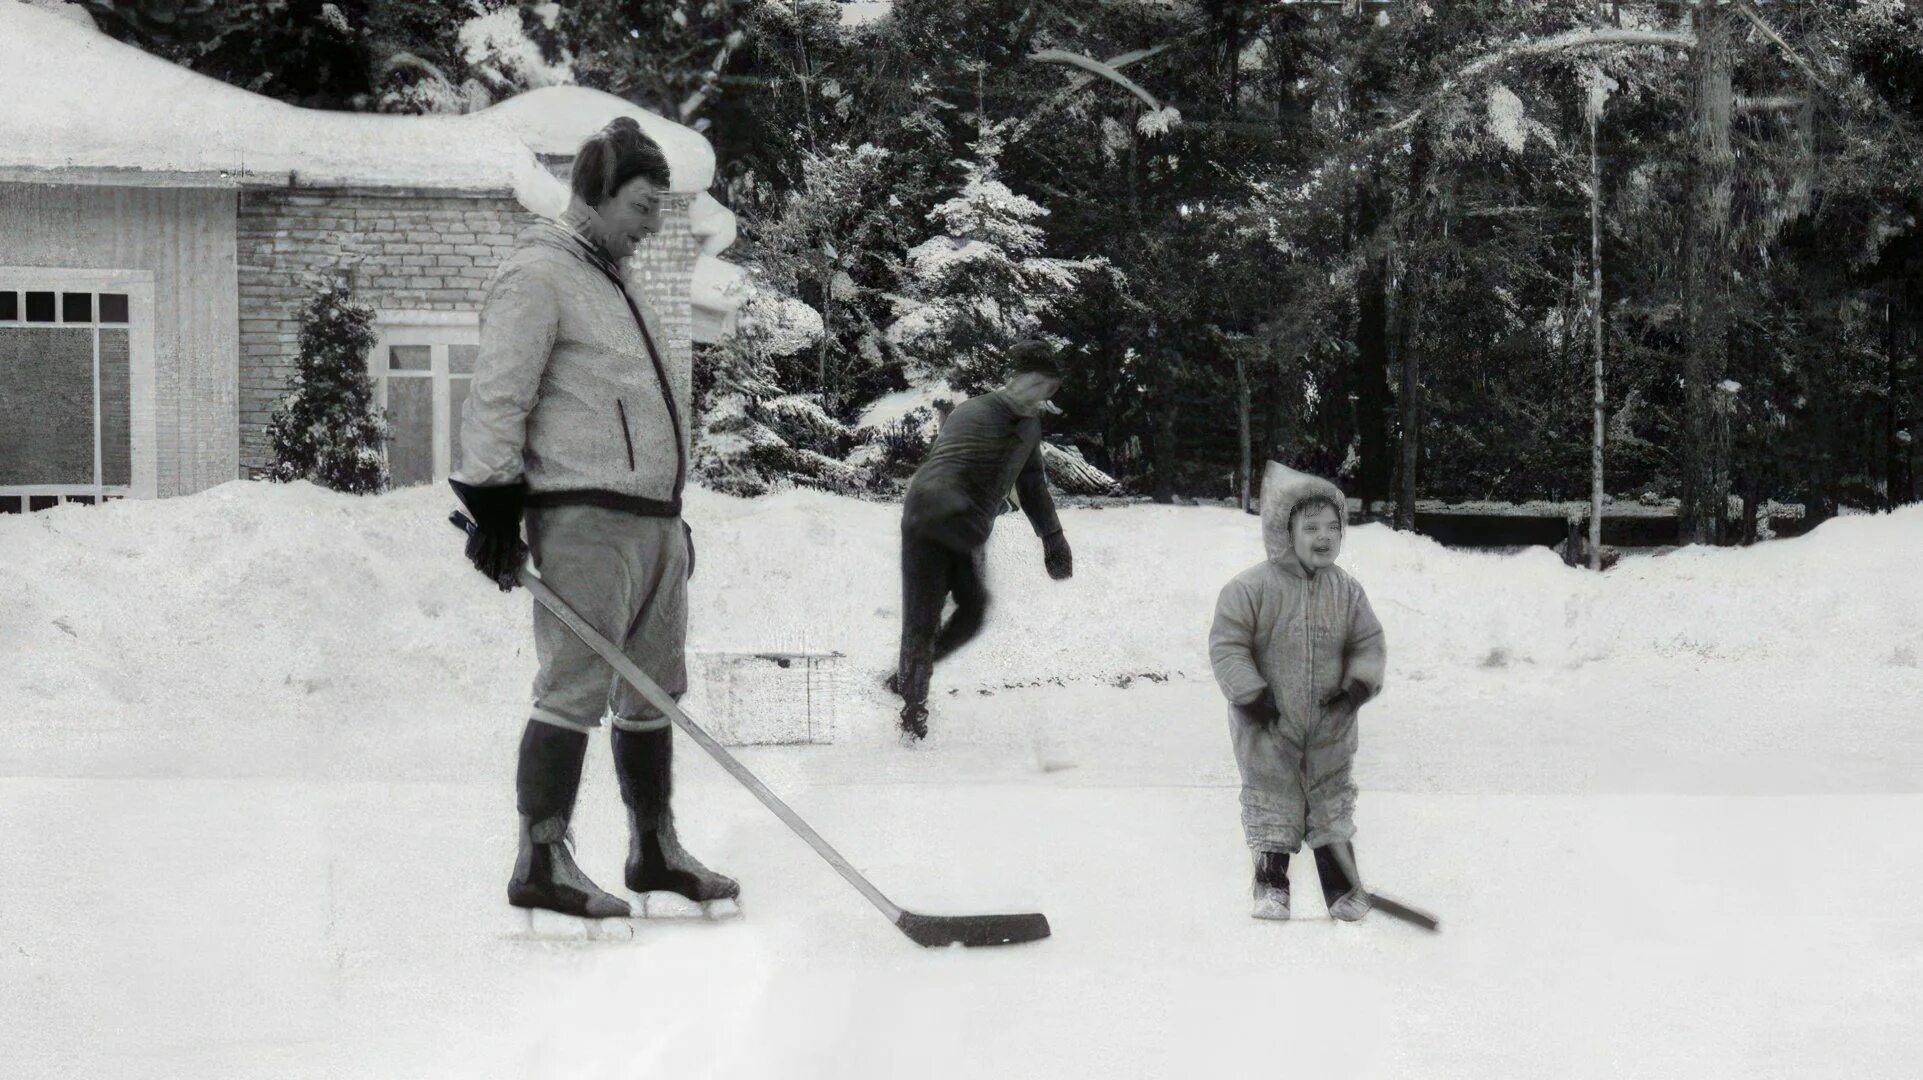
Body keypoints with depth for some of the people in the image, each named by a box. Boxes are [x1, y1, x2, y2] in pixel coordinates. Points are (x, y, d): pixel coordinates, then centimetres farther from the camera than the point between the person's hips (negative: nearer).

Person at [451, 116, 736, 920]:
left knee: (654, 693, 13)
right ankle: (541, 863, -9)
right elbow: (497, 396, -14)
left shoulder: (613, 284, 24)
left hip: (651, 516, 9)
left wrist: (673, 518, 26)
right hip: (584, 519, -9)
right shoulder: (538, 274, -7)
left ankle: (655, 850, 23)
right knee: (575, 691, -11)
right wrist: (493, 508, -19)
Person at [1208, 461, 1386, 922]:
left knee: (1333, 804, 10)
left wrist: (1359, 686, -10)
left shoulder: (1347, 591, -1)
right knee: (1272, 802, 4)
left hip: (1329, 725, 3)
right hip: (1269, 726, -3)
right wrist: (1251, 695, -18)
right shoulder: (1251, 587, -14)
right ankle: (1271, 887, 13)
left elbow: (1370, 643, 6)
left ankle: (1343, 888, 18)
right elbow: (1227, 646, -13)